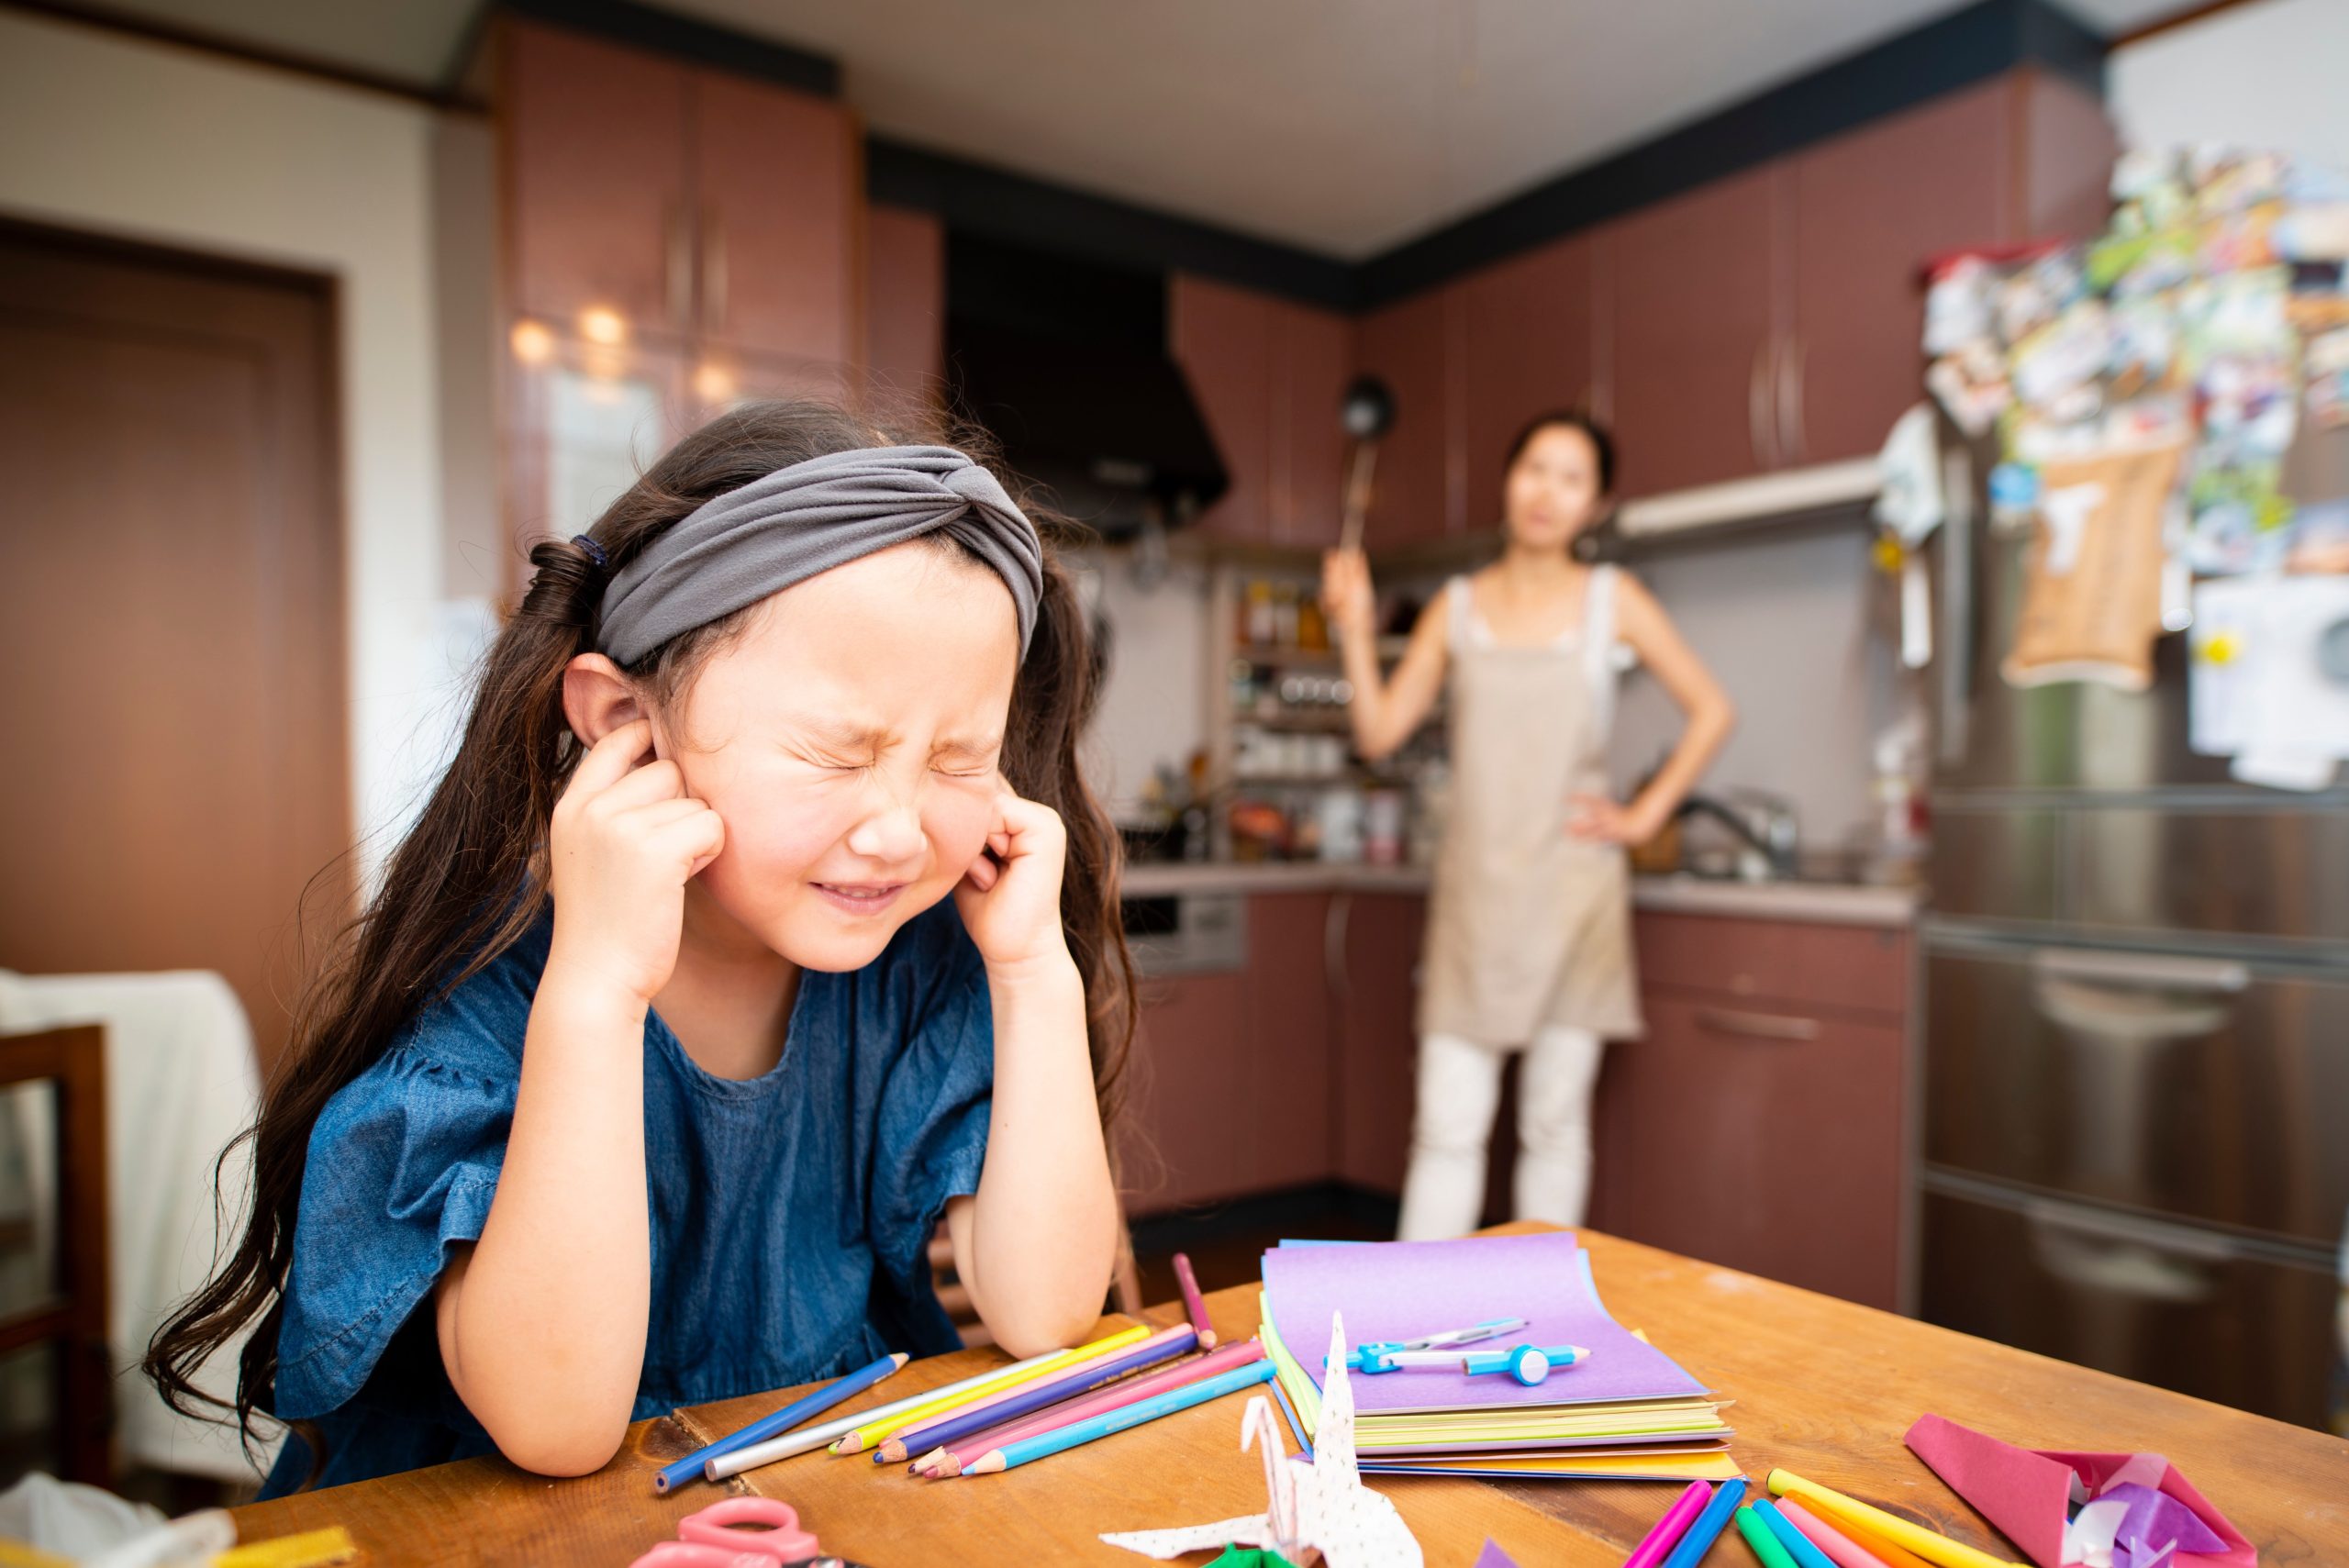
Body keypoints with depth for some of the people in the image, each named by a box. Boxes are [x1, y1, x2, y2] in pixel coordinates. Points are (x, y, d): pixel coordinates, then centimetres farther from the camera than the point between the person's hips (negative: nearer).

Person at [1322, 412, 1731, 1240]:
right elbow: (1380, 730, 1)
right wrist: (1356, 632, -9)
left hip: (1571, 888, -1)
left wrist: (1646, 814, 2)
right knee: (1447, 1125, 0)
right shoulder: (1457, 605, 7)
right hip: (1474, 887, 1)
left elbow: (1710, 711, 8)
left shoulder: (1612, 598, 4)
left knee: (1554, 1122, 7)